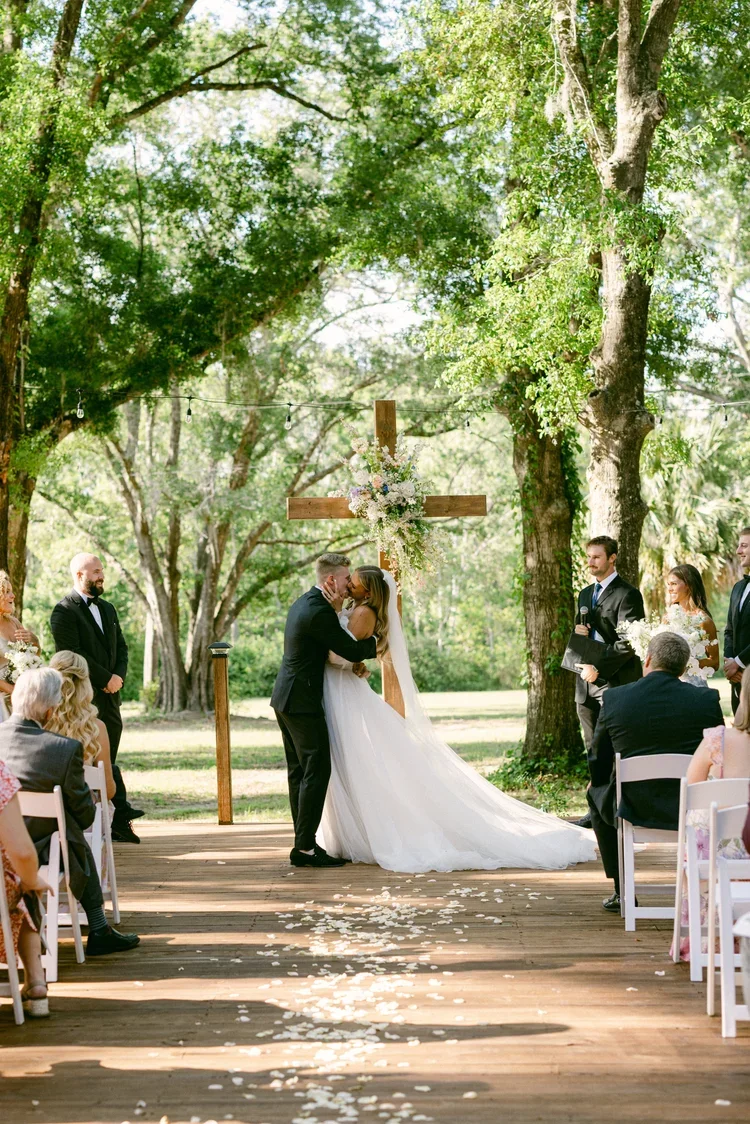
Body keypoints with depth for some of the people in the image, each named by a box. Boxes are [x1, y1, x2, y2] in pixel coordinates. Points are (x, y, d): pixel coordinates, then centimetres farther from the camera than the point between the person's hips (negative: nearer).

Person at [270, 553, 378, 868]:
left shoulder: (303, 603, 13)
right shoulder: (320, 612, -19)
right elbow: (352, 649, -18)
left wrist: (355, 661, 5)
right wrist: (376, 643, 2)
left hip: (285, 699, 11)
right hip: (302, 703, -11)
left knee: (299, 772, 12)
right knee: (317, 772, -7)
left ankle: (303, 842, 17)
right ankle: (305, 847, -7)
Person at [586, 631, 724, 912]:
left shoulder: (614, 698, -7)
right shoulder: (707, 700, -7)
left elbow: (598, 766, 1)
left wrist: (596, 783, 24)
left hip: (633, 809, 0)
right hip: (693, 811, 1)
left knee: (596, 792, 33)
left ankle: (622, 891, 32)